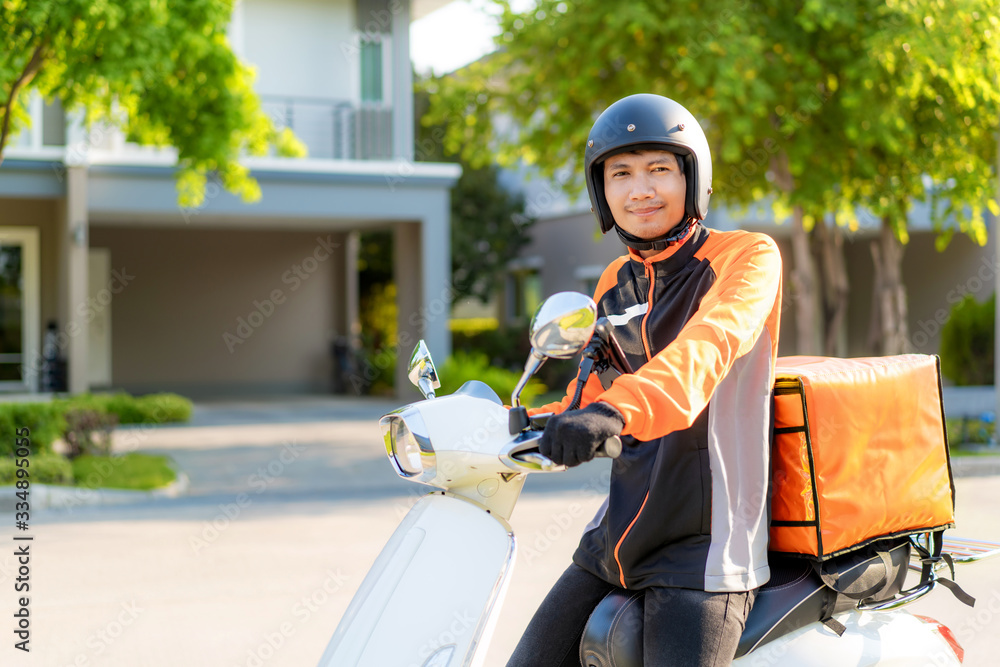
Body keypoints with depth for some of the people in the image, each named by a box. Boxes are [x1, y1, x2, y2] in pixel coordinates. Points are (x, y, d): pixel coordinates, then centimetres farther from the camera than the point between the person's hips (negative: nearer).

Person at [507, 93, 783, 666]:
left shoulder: (748, 256, -6)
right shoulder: (615, 284, 13)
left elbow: (709, 346, -27)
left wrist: (620, 409, -45)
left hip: (703, 548, -6)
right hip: (616, 534, 7)